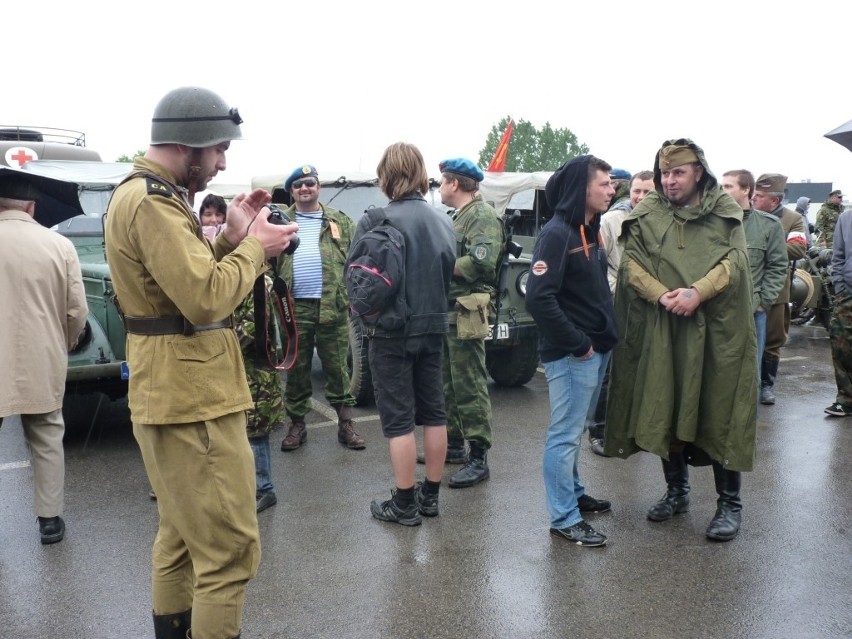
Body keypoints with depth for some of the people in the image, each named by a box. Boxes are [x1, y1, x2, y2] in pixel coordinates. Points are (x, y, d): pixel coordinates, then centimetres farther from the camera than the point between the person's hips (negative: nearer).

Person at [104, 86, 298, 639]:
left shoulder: (148, 195, 16)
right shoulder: (152, 202, -18)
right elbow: (208, 298, -27)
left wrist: (231, 238, 3)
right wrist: (254, 245, -13)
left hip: (174, 394, 11)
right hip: (191, 399, -11)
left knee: (182, 533, 23)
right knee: (230, 549, -4)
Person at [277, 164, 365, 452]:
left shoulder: (340, 221, 10)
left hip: (333, 306, -1)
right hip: (294, 307, 1)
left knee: (337, 368, 6)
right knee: (296, 370, 8)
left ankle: (346, 424, 14)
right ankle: (296, 425, 20)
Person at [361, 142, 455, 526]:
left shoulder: (373, 221, -14)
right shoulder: (443, 221, 2)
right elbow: (450, 274, 8)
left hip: (390, 332, -5)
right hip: (432, 328, 5)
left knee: (398, 417, 3)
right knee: (433, 411, 14)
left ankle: (404, 504, 11)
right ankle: (430, 495, 24)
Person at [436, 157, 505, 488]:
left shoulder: (483, 216, -9)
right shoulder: (459, 217, 22)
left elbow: (481, 263, -23)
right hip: (447, 308, 10)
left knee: (469, 385, -8)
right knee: (447, 382, 15)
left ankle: (478, 457, -3)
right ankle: (453, 444, 27)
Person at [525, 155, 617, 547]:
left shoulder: (590, 230, 13)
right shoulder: (557, 233, -16)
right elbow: (539, 298, -25)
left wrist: (604, 336, 10)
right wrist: (577, 344, -19)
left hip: (596, 349, 9)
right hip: (571, 354, -9)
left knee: (576, 430, 20)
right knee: (566, 434, -2)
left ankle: (573, 493, 35)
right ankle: (564, 519, 6)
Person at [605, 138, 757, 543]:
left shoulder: (725, 211, 4)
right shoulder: (646, 215, 5)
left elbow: (735, 261, -5)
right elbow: (631, 265, -2)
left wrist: (698, 292, -20)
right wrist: (663, 295, -18)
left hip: (717, 329, -1)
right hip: (662, 331, 2)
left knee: (720, 411, 1)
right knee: (665, 410, 9)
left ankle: (729, 502, 14)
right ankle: (676, 490, 27)